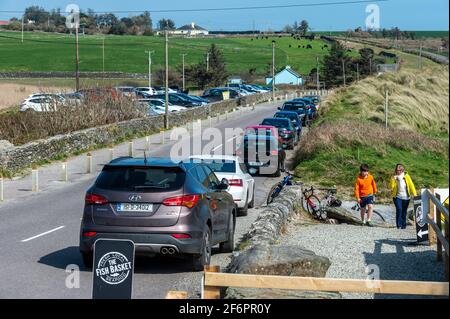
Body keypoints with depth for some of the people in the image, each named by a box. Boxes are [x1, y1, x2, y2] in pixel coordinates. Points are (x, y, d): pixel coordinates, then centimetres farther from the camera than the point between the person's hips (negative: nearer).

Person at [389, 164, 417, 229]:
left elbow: (411, 185, 1)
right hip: (397, 196, -1)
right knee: (399, 209, -17)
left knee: (404, 211, 6)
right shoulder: (394, 177, 3)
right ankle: (399, 225, -14)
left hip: (406, 197, 1)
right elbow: (391, 186, -7)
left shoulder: (406, 176, 3)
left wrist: (414, 194, -7)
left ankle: (403, 225, 16)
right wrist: (393, 179, -20)